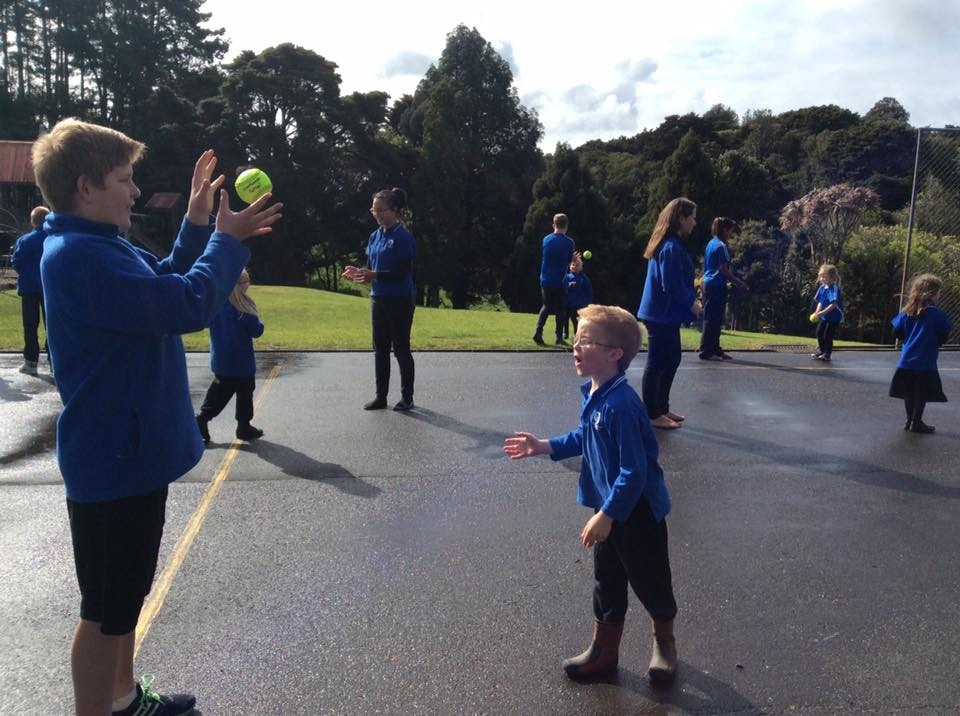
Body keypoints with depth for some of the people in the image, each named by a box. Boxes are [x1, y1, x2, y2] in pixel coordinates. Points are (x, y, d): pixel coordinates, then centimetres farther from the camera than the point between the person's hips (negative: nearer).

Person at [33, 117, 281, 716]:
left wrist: (197, 223, 6)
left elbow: (166, 282, 19)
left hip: (130, 450, 11)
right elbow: (188, 306, -28)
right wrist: (227, 238, -13)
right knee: (108, 606, 4)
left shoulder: (98, 246, 10)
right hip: (115, 459, -11)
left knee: (127, 590, 23)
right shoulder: (80, 256, -23)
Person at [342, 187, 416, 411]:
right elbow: (371, 267, 12)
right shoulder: (375, 236, 10)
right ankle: (381, 396, 21)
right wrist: (359, 273, -9)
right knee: (380, 349, 11)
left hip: (400, 300, -7)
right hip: (378, 299, 7)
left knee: (401, 348, 1)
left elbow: (402, 272, -18)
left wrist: (373, 274, -24)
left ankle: (407, 398, 13)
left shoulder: (404, 237, -12)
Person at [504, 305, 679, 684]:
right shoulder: (592, 394, -2)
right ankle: (604, 651, 35)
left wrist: (607, 514, -24)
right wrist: (546, 446, 9)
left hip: (637, 511, -8)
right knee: (606, 582, 19)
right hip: (609, 508, 8)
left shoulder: (622, 404, -29)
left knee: (649, 580, 14)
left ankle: (664, 641, 41)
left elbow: (634, 471, -27)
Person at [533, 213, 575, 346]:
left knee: (546, 306, 16)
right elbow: (569, 261, 2)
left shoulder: (546, 239, 2)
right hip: (560, 281, -3)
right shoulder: (569, 242, -8)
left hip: (545, 280, 3)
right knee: (560, 309, 8)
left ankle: (538, 332, -1)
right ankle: (559, 337, 9)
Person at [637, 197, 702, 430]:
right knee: (657, 364, -1)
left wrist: (690, 300, 9)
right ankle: (652, 415, 8)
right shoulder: (672, 247, -19)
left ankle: (662, 408, 27)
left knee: (672, 360, 17)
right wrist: (692, 303, -9)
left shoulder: (667, 244, 12)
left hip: (665, 314, 10)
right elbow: (672, 285, -22)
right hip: (663, 315, -10)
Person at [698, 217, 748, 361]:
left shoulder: (711, 243, 13)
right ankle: (706, 352, -3)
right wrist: (739, 283, -6)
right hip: (717, 286, -9)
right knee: (713, 320, -5)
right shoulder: (721, 246, -13)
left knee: (711, 319, 12)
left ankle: (715, 349, 19)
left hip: (708, 284, 9)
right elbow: (724, 270, -16)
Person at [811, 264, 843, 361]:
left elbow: (834, 304, -29)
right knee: (819, 332, 14)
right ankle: (821, 351, 30)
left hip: (834, 317, -8)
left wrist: (822, 313, -30)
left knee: (827, 335, -5)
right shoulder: (822, 287, 2)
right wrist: (817, 312, -5)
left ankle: (827, 354, 8)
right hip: (825, 317, 8)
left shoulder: (834, 288, -22)